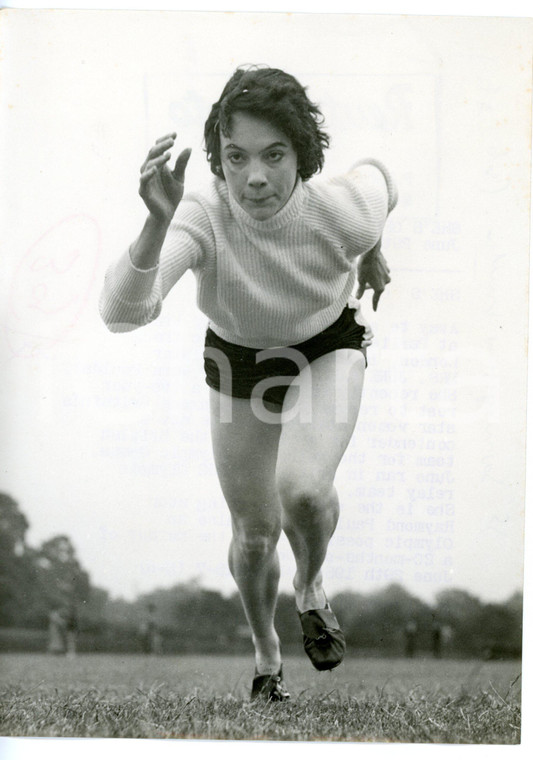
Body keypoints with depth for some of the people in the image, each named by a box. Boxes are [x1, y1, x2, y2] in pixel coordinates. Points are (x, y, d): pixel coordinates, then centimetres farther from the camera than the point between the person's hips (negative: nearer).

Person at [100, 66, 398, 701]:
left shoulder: (343, 211, -34)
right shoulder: (201, 218, -37)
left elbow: (378, 174, -6)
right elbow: (121, 313, -52)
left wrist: (373, 256, 11)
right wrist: (157, 223, -67)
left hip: (328, 348, -1)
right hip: (238, 363, 1)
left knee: (303, 489, -27)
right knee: (253, 534, 12)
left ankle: (311, 589, 10)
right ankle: (265, 653, 44)